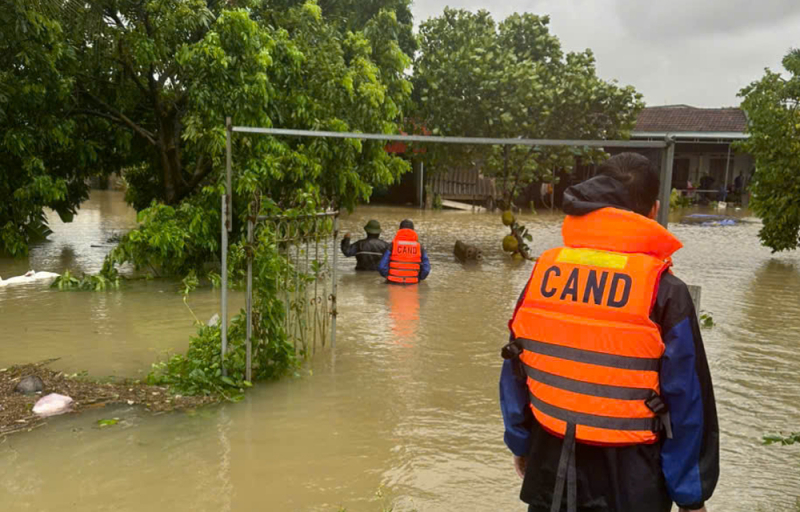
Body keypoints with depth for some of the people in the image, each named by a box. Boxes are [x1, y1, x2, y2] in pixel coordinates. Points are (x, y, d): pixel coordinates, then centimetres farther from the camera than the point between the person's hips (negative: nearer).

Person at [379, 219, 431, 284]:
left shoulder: (392, 245, 0)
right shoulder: (419, 247, 4)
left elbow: (382, 267, -4)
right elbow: (426, 269, 3)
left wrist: (388, 276, 14)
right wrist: (418, 278, 19)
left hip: (394, 282, -1)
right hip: (412, 283, 2)